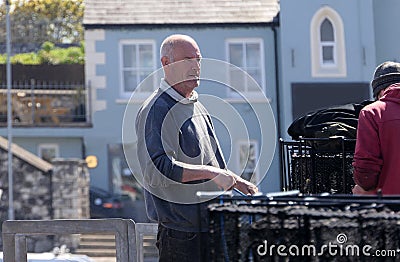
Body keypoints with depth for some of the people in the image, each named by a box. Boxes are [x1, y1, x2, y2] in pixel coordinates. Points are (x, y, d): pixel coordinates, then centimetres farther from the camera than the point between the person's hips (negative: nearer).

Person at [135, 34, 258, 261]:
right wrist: (210, 173, -25)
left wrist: (238, 182, 15)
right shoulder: (157, 111, -12)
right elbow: (158, 170, -24)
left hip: (210, 221, 9)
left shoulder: (196, 105, 18)